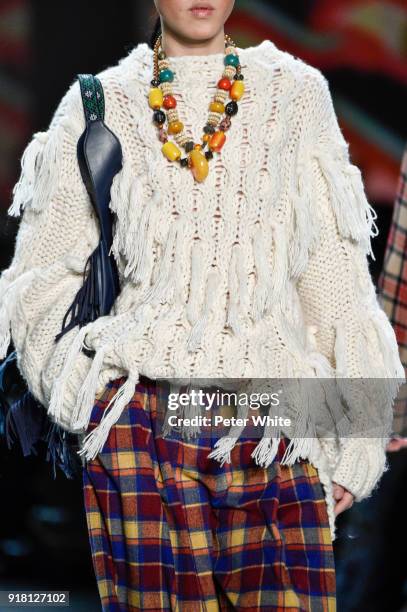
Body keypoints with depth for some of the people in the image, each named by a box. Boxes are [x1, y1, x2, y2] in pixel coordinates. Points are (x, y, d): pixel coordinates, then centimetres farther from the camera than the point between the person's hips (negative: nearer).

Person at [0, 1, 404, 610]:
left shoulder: (296, 96, 11)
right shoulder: (102, 104, 10)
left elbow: (335, 280, 9)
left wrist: (353, 438, 6)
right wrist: (76, 378, 2)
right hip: (140, 413, 0)